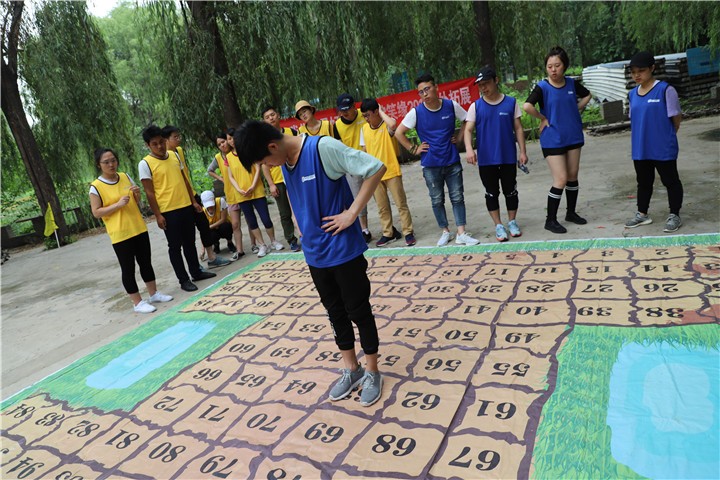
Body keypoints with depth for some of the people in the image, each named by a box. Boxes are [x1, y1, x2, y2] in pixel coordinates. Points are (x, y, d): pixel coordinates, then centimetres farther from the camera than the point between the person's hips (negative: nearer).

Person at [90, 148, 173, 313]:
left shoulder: (125, 177, 6)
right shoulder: (96, 187, -9)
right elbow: (96, 212, -11)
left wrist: (137, 194, -7)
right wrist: (118, 204, -21)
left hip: (139, 229, 5)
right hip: (120, 235, -5)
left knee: (146, 262, 14)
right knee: (128, 269, 2)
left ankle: (154, 293, 28)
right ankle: (138, 302, 11)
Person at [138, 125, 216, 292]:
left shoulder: (174, 156, 8)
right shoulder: (145, 164, -9)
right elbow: (149, 192, -10)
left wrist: (193, 201, 14)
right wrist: (157, 215, -12)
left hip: (186, 207, 6)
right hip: (168, 211, -6)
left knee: (190, 242, 16)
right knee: (175, 246, 4)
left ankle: (196, 272, 29)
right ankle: (183, 280, 13)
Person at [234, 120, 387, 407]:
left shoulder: (323, 147, -20)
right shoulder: (284, 161, 3)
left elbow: (376, 168, -22)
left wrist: (352, 213, -21)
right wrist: (298, 219, 9)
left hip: (344, 249, -7)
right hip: (315, 252, 7)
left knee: (359, 312, 7)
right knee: (335, 312, 17)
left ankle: (372, 372, 25)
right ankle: (351, 369, 34)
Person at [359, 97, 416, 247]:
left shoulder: (387, 125, -11)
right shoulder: (364, 129, 5)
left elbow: (393, 124, -37)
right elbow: (364, 150, 11)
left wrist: (381, 111, -20)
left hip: (392, 172, -5)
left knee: (401, 203, 3)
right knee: (382, 206, 12)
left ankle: (408, 232, 13)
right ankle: (388, 233, 23)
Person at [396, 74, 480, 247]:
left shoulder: (451, 105, -4)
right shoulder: (416, 112, -7)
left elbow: (468, 121, 12)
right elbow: (399, 133, 0)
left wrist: (460, 137, 2)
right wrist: (413, 149, -3)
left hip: (452, 162, 1)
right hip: (430, 165, 0)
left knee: (457, 197, 2)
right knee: (437, 200, 8)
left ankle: (461, 234, 8)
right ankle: (445, 232, 23)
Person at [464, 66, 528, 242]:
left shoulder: (511, 102, 1)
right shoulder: (476, 106, 0)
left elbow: (518, 128, 4)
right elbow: (468, 130, -6)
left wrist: (522, 151, -1)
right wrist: (469, 149, -24)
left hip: (508, 157, 0)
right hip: (486, 159, 0)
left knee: (510, 191, 10)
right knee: (492, 193, 7)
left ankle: (512, 222, 27)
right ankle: (499, 226, 19)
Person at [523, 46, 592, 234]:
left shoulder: (572, 84, 3)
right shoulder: (542, 87, -12)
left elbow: (587, 95, 21)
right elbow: (527, 106, -29)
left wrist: (576, 110, 7)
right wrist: (543, 119, -18)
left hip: (573, 136, 5)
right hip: (553, 140, -5)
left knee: (573, 176, 13)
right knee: (560, 180, -8)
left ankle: (571, 212, 30)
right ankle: (550, 220, 3)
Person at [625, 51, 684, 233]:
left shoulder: (665, 90, -11)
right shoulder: (633, 94, 7)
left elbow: (676, 118, -6)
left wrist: (666, 137, 4)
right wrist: (639, 139, 11)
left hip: (663, 148, -6)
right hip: (640, 149, 6)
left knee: (671, 181, 8)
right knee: (643, 182, 17)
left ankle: (674, 215, 19)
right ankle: (642, 214, 30)